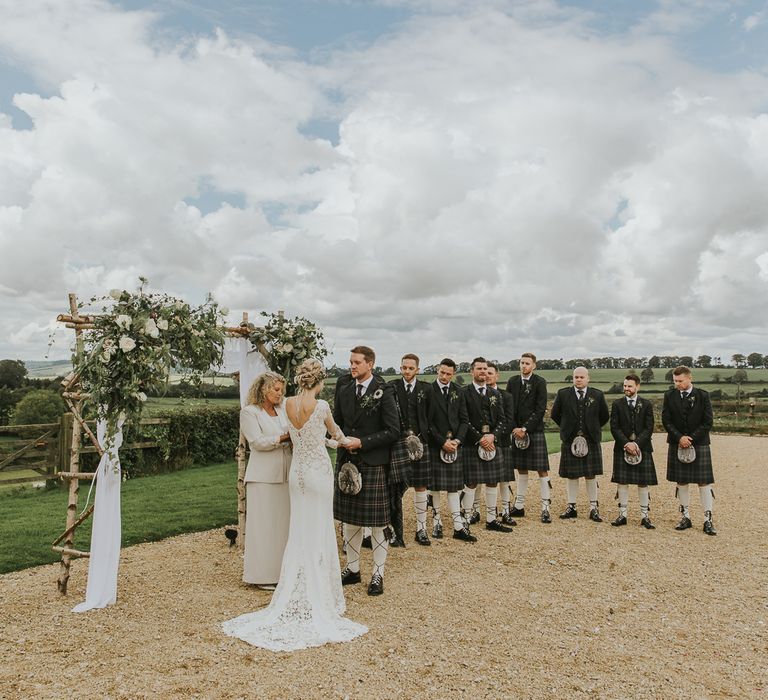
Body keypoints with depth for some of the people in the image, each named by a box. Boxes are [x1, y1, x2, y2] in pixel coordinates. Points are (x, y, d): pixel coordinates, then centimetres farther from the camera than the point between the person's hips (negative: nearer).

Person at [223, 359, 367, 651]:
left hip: (296, 470, 5)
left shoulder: (288, 404, 0)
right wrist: (343, 440, 27)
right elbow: (334, 430, 5)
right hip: (319, 471, -5)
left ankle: (294, 595, 20)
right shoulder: (321, 406, -15)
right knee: (319, 533, 5)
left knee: (298, 532, 14)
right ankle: (318, 596, 15)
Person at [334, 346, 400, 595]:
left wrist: (362, 442, -16)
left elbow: (392, 431, -10)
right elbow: (337, 423, 17)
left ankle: (378, 574, 16)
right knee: (349, 519, 13)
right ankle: (352, 569, 28)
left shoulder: (383, 392, -8)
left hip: (374, 464, -5)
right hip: (347, 461, 5)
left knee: (377, 521, 3)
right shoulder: (344, 391, 9)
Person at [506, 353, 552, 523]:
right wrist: (514, 428, -5)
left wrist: (525, 428, -12)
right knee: (521, 469, 12)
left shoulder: (540, 382, -4)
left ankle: (545, 508, 3)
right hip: (517, 431, 4)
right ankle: (519, 506, 19)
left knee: (542, 470, -3)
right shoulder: (512, 381, 8)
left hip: (535, 431, -4)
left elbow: (540, 409, -9)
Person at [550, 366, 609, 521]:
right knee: (572, 475, 6)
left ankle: (594, 508, 14)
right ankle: (571, 507, 15)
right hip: (570, 440, 0)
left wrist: (593, 428, 10)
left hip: (591, 440, 0)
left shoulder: (597, 395, 2)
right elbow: (555, 414, 10)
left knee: (591, 475, 5)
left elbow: (604, 416, 12)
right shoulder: (563, 394, 1)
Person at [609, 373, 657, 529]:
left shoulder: (646, 404, 5)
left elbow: (649, 428, -1)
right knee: (622, 482, 2)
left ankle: (644, 516, 10)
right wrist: (626, 444, -12)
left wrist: (636, 443, -13)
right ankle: (622, 515, 9)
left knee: (643, 483, 3)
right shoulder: (617, 404, 4)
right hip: (622, 448, 0)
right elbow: (614, 427, -1)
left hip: (642, 448, 0)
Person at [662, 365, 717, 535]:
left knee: (704, 482, -2)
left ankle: (708, 520, 5)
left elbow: (707, 422, -5)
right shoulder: (669, 396, 2)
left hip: (699, 444, -2)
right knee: (681, 482, 7)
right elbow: (666, 420, 1)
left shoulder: (703, 396, -3)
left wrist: (691, 439, -11)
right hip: (677, 444, 2)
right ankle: (685, 517, 17)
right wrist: (680, 438, -12)